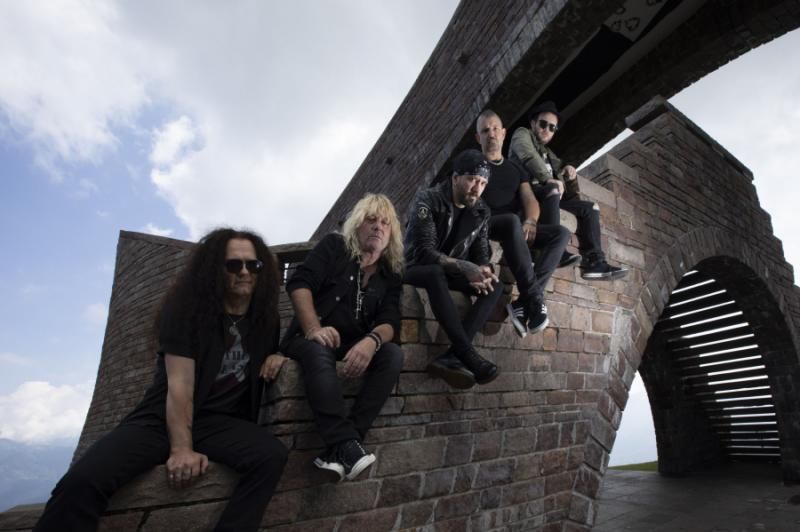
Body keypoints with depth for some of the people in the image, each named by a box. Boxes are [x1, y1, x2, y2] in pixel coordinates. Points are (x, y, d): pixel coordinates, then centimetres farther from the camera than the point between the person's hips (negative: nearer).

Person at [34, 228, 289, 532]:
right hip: (163, 418, -2)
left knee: (272, 455, -30)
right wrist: (181, 448, -20)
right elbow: (180, 384, -13)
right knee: (83, 480, -28)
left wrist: (275, 357, 1)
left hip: (222, 421, 2)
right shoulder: (186, 310, -7)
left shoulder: (264, 319, 4)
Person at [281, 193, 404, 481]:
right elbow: (299, 283, -11)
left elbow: (390, 320, -4)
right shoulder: (334, 246, 1)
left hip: (356, 345, 4)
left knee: (393, 354, -25)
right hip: (311, 338, -3)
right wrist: (313, 329, -28)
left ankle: (338, 448, -32)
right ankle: (346, 443, -40)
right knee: (318, 351, -37)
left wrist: (372, 341, -29)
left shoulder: (391, 274, 10)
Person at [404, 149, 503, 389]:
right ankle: (468, 355, -40)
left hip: (452, 272, 6)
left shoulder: (481, 211, 3)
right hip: (417, 269, -6)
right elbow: (424, 251, -27)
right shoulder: (427, 200, -17)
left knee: (495, 286, -17)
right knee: (436, 273, -40)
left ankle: (452, 357, -34)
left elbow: (481, 251, 2)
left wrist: (482, 270, -24)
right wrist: (465, 268, -38)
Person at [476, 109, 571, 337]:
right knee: (513, 221, -38)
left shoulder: (515, 168, 22)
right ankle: (535, 299, -35)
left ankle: (524, 302, -30)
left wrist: (530, 221, -15)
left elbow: (530, 200, 10)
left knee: (561, 233, -17)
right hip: (483, 227, -5)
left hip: (512, 228, 6)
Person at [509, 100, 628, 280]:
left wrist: (570, 171, 0)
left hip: (549, 195, 8)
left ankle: (593, 262, -17)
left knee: (590, 207, -2)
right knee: (553, 189, -36)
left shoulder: (549, 153, 34)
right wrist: (548, 179, -27)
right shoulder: (522, 134, 16)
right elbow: (528, 156, -11)